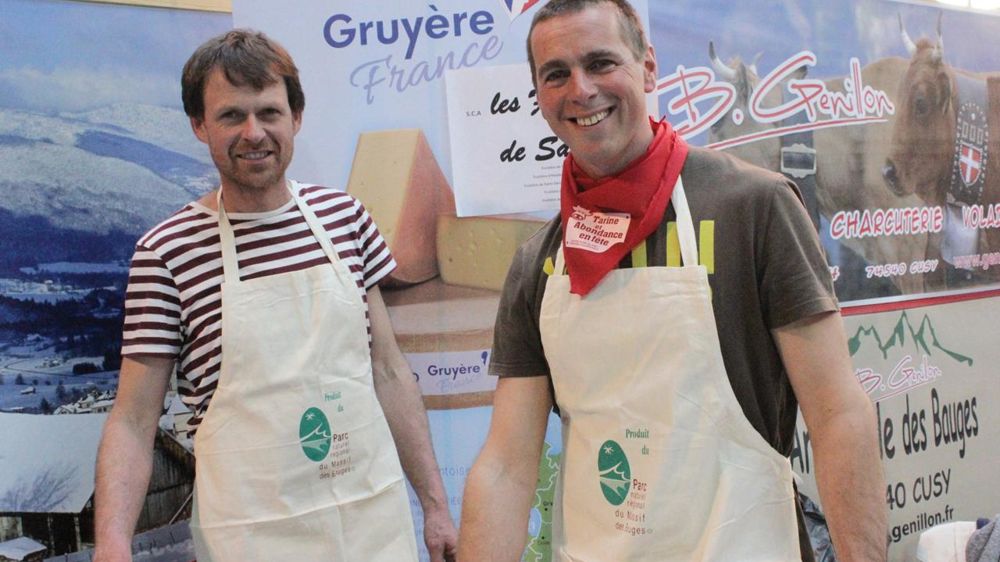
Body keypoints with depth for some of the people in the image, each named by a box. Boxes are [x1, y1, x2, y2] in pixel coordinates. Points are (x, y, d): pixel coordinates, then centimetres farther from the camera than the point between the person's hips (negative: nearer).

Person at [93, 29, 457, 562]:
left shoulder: (344, 216, 3)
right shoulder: (167, 252, -8)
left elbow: (388, 371, 8)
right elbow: (132, 421, -7)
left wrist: (434, 503, 7)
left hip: (377, 518, 4)